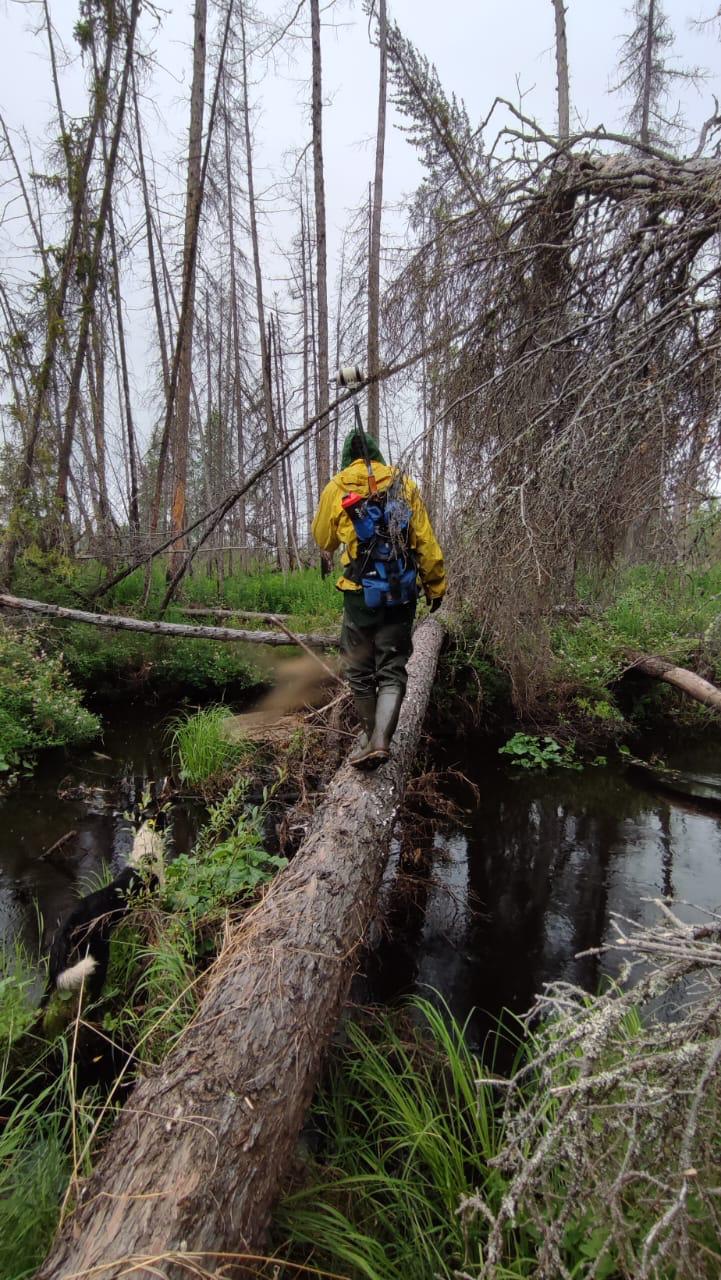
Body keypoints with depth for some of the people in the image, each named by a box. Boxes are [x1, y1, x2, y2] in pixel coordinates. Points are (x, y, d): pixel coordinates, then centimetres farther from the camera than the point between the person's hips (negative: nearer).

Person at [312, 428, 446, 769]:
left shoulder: (336, 488, 2)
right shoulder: (404, 484, 5)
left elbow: (323, 541, 14)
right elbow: (427, 543, 3)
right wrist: (435, 585, 10)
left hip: (360, 595, -1)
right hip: (401, 595, 1)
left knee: (360, 670, 14)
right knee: (392, 670, 7)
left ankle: (370, 734, 25)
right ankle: (380, 740, -8)